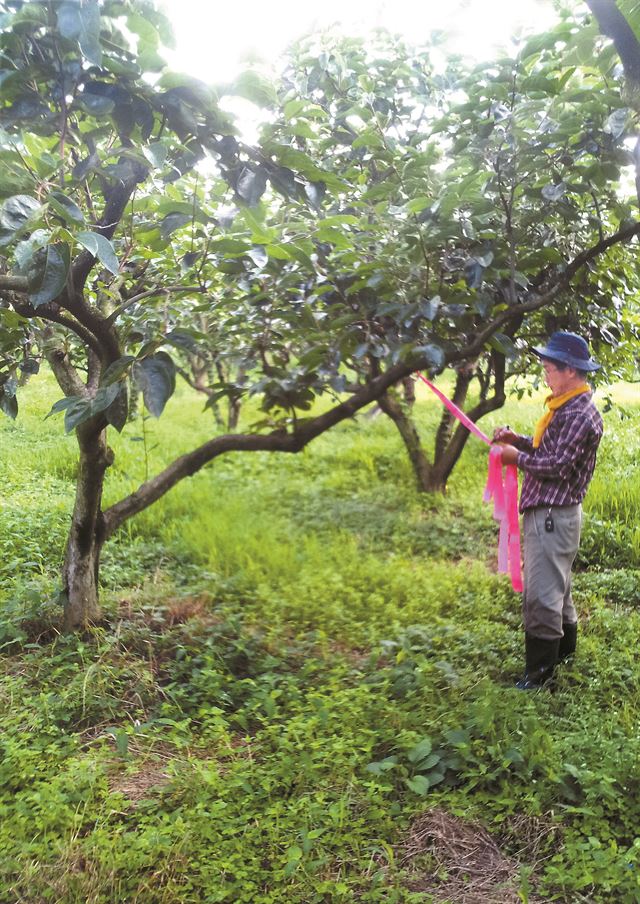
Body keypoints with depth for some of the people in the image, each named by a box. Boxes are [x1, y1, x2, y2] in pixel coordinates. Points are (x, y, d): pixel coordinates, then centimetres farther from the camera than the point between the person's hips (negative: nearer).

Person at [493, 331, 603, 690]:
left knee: (541, 594, -5)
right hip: (548, 512, 11)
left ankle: (541, 671, 5)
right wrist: (520, 441, 5)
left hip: (553, 516, -11)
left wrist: (518, 457, -9)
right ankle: (565, 650, 39)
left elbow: (557, 466, -22)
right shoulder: (567, 407, 12)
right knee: (557, 588, 23)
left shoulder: (580, 415, -19)